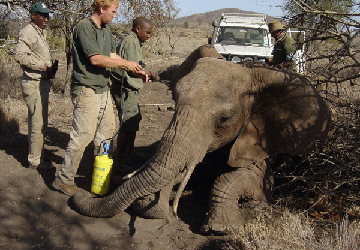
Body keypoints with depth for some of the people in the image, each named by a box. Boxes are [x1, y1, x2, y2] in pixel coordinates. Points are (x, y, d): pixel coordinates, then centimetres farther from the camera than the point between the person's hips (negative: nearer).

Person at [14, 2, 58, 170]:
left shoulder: (41, 33, 19)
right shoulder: (28, 32, -10)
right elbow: (20, 55, -23)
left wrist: (51, 67, 5)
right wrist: (43, 66, -20)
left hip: (43, 82, 10)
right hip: (33, 84, -10)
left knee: (39, 123, 15)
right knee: (38, 124, -7)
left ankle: (37, 157, 25)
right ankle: (35, 160, 3)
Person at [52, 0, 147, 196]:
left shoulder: (106, 29, 14)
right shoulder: (84, 27, -13)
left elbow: (112, 57, 17)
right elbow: (95, 59, -20)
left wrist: (135, 71, 8)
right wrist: (126, 63, -13)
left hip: (103, 88, 10)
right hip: (86, 90, -10)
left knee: (107, 129, 16)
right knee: (83, 134, -9)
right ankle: (64, 179, 2)